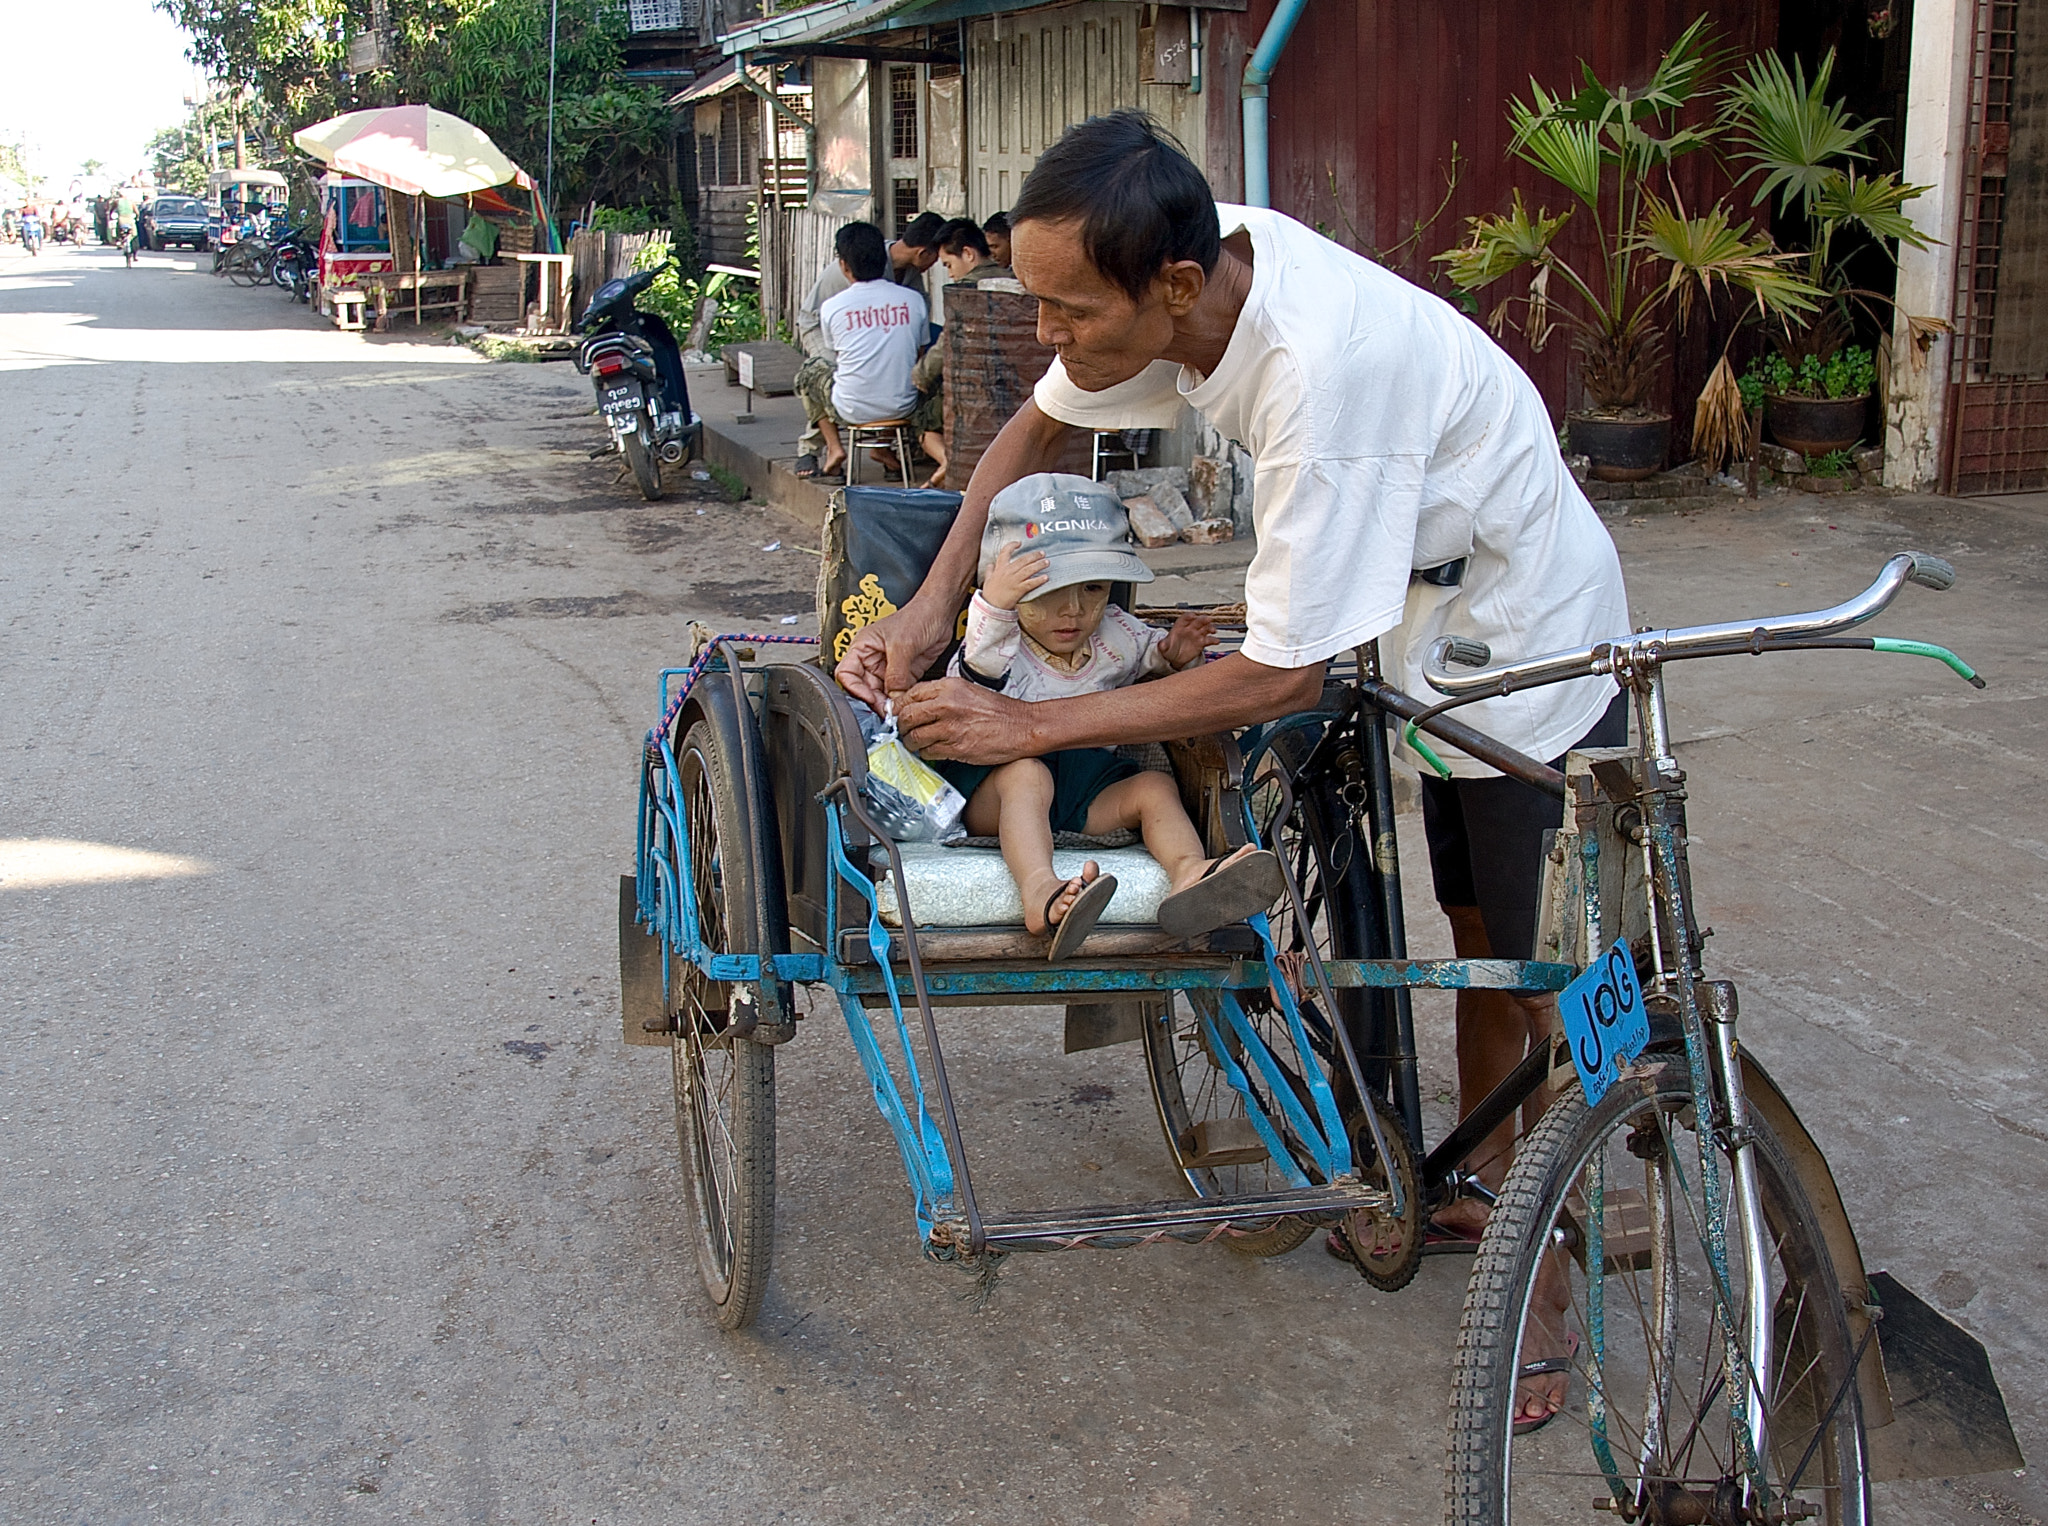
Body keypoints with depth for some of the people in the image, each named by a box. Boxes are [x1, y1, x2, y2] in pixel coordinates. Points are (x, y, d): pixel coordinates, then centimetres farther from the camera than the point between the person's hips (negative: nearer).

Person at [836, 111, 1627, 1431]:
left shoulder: (1324, 370, -40)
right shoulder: (1192, 268, -17)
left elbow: (1286, 677, -33)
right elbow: (1039, 430, 2)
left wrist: (1028, 725, -29)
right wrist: (930, 608, -11)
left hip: (1535, 658, -8)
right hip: (1434, 639, 8)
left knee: (1540, 977, 2)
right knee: (1476, 935, 21)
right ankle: (1480, 1184, 39)